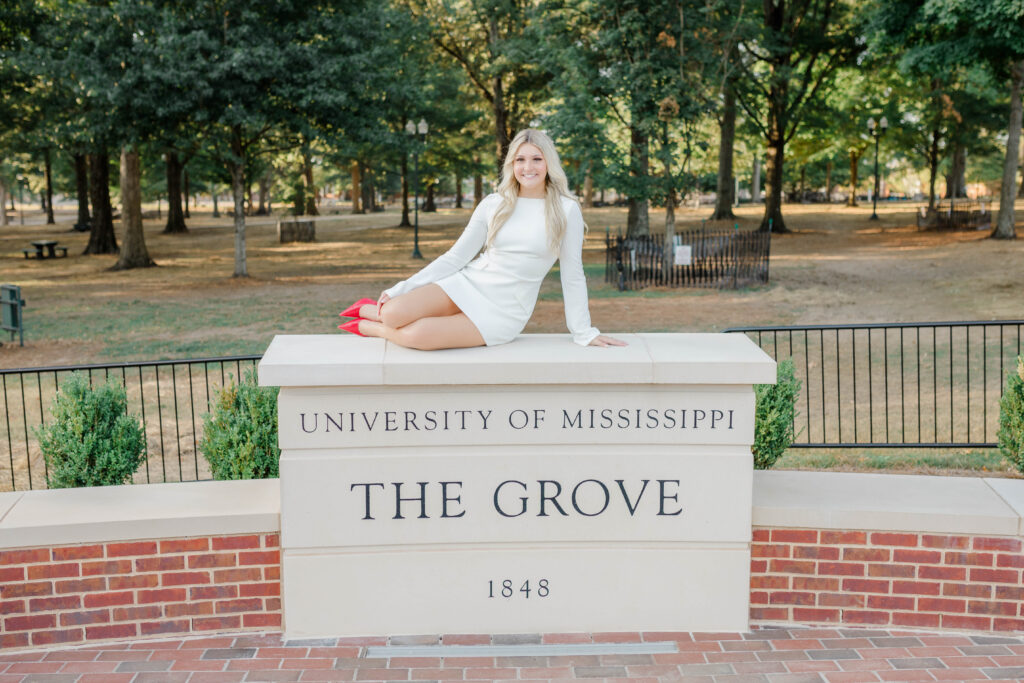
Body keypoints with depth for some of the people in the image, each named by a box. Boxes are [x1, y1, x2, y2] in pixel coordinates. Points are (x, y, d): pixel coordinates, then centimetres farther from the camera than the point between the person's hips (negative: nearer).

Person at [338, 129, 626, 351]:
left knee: (418, 335, -28)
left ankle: (373, 328, 4)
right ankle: (373, 310, 10)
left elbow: (572, 274, 1)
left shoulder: (566, 211, -4)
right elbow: (455, 257, 6)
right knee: (394, 313, -26)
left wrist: (584, 333, 2)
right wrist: (399, 290, 0)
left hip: (503, 313, -3)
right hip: (467, 284, 3)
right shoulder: (493, 205, 4)